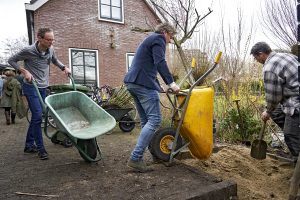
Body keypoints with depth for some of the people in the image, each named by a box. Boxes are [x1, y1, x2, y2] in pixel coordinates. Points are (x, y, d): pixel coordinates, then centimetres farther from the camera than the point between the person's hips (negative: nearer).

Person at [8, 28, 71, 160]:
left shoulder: (50, 49, 1)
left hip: (43, 88, 6)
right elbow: (11, 60, -2)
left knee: (36, 117, 11)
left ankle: (29, 145, 24)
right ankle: (40, 148, -1)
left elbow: (55, 60, 22)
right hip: (31, 87, -6)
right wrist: (24, 71, -13)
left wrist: (64, 67, 5)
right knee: (38, 116, -13)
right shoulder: (28, 51, -14)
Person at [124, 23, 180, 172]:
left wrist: (159, 85, 39)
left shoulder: (149, 40, 32)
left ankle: (138, 158, 11)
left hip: (132, 82, 10)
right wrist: (171, 83, -17)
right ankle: (135, 158, -13)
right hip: (144, 83, -10)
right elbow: (160, 62, -15)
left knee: (146, 121, 11)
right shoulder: (158, 38, 2)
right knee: (155, 120, -10)